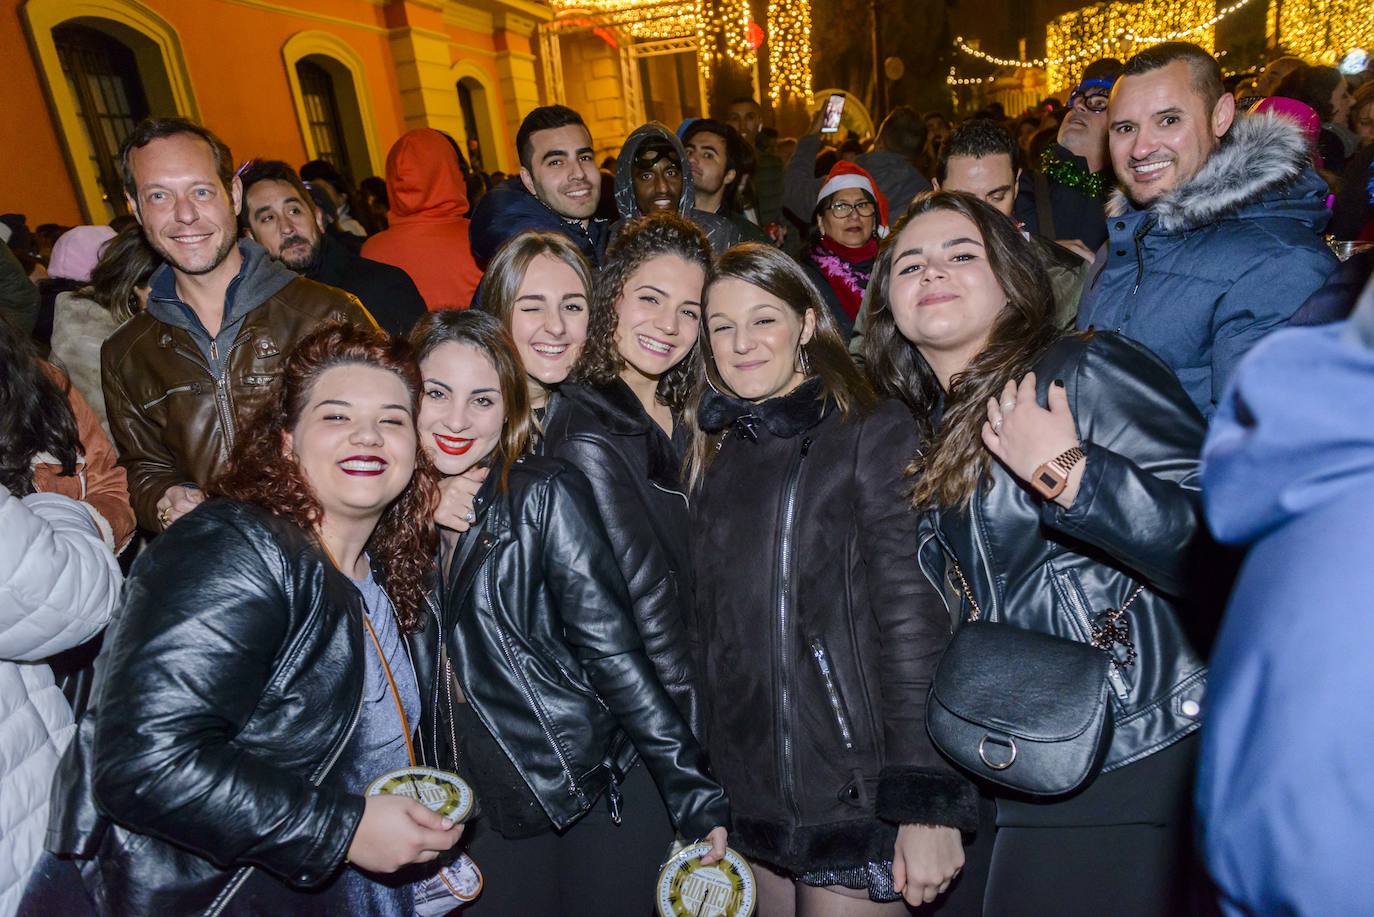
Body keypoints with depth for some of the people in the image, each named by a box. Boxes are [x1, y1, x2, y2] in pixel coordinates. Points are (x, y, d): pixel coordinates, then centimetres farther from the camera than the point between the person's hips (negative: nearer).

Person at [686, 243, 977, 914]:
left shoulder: (875, 435, -8)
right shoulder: (716, 459, 9)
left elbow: (915, 621, -14)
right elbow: (710, 636, 10)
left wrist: (929, 804, -18)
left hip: (856, 801, -5)